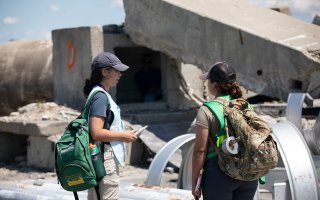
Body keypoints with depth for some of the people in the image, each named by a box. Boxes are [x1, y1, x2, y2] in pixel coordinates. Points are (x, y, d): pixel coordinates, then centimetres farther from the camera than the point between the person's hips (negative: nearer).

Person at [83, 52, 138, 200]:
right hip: (105, 159, -11)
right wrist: (123, 135, -13)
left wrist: (123, 134, 14)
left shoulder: (102, 95, 16)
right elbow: (97, 133, -23)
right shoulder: (100, 96, -15)